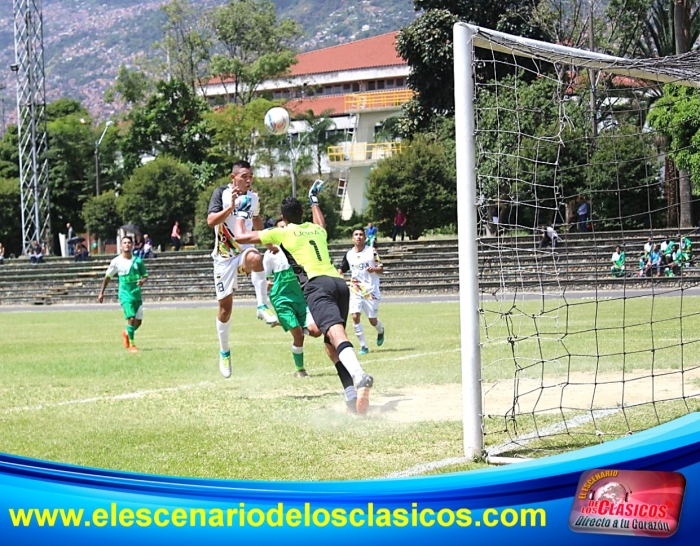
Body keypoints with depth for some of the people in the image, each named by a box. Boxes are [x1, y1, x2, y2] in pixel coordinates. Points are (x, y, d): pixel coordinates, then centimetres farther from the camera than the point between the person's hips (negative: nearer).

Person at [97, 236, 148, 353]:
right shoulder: (116, 262, -3)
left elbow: (145, 275, 8)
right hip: (125, 294, -4)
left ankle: (126, 333, 37)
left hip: (137, 293, 4)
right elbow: (107, 277, 7)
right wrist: (101, 293, 5)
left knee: (138, 321, 6)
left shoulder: (137, 260, 3)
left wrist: (143, 280, -16)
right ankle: (131, 345, -3)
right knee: (131, 318, -16)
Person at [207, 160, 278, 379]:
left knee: (255, 258, -38)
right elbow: (211, 220, -23)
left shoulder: (253, 197, 4)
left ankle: (263, 307, -32)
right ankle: (224, 353, 19)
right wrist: (231, 207, -34)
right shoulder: (221, 193, -9)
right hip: (224, 255, -2)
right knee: (225, 305, 1)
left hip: (245, 249, 2)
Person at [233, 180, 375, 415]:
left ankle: (359, 376, -51)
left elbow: (241, 236, 18)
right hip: (340, 283, 6)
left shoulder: (282, 233, 12)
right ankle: (352, 393, -3)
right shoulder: (317, 229, 28)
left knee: (335, 333, -26)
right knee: (331, 344, 14)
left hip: (317, 283, -6)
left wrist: (241, 215, 35)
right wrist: (314, 200, 69)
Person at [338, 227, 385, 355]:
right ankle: (363, 346, -6)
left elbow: (381, 269, -4)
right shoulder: (348, 254, 6)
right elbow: (341, 270, 18)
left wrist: (374, 269, -24)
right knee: (355, 316, -16)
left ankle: (380, 331, 42)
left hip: (371, 290, -2)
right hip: (355, 291, 2)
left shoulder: (372, 251, -3)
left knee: (372, 320, 4)